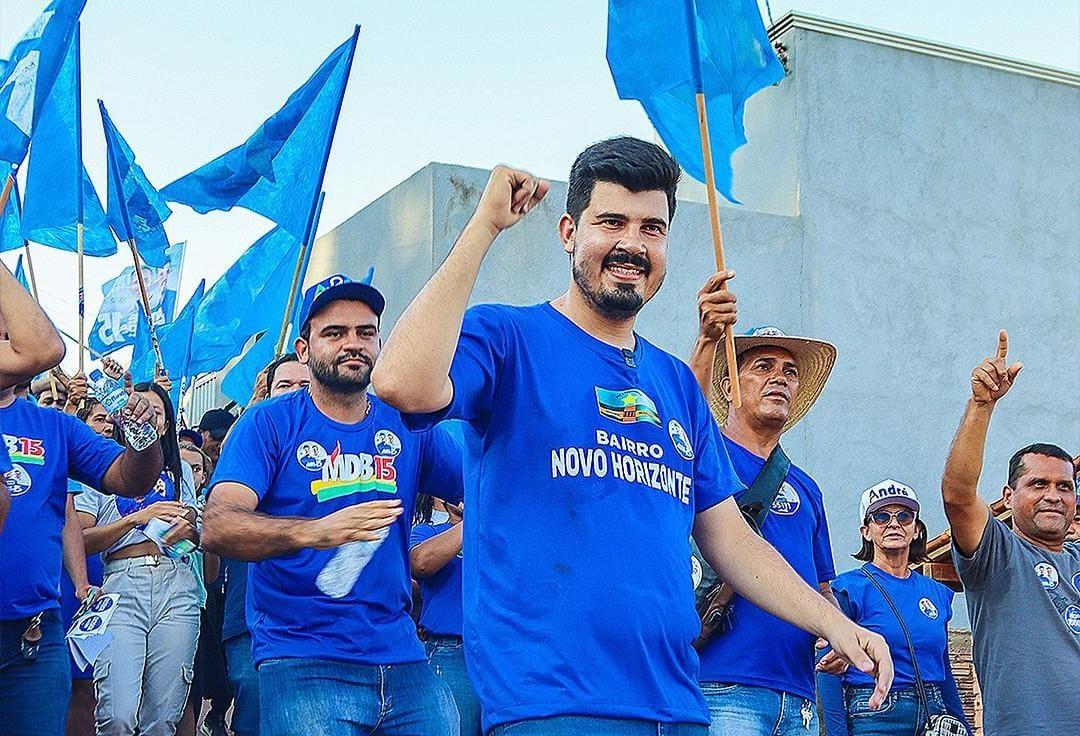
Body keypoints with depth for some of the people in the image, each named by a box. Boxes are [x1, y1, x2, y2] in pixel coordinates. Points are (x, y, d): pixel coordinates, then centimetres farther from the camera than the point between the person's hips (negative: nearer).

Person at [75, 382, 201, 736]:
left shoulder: (179, 471, 22)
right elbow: (81, 540, 1)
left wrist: (187, 529, 0)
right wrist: (137, 518, -9)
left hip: (176, 588, 3)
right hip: (121, 586, -3)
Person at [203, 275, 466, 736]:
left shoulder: (407, 424, 10)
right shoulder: (271, 423, -1)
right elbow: (218, 527, -14)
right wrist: (313, 532, -30)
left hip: (402, 659, 4)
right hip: (302, 663, -4)